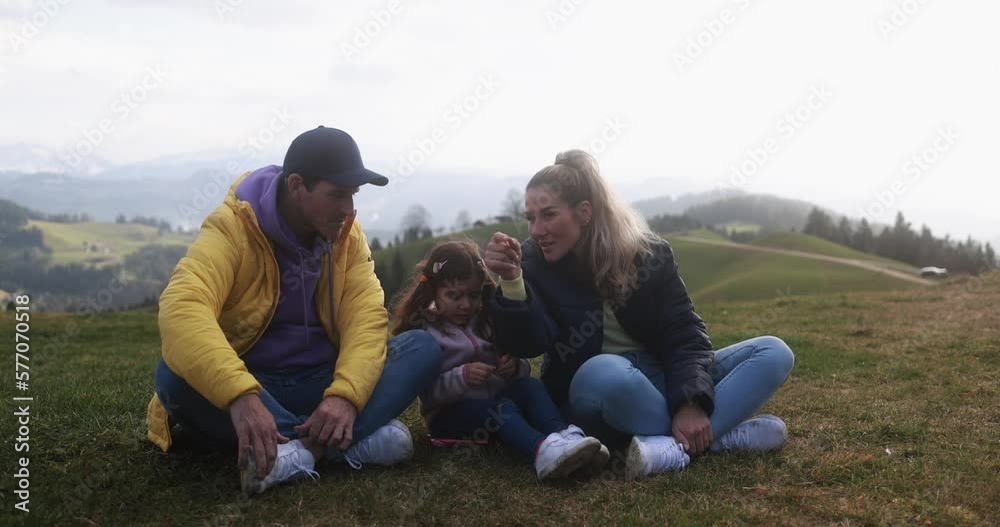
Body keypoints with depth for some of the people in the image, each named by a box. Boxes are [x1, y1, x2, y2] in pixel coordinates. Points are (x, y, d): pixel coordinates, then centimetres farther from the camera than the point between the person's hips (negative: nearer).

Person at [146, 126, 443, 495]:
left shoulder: (346, 234, -1)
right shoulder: (233, 227, -17)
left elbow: (367, 316, -13)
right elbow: (182, 309, -34)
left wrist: (346, 395, -33)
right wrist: (241, 396, -50)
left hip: (322, 384, 4)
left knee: (422, 348, -16)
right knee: (176, 376, -35)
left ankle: (304, 446, -33)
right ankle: (354, 440, -35)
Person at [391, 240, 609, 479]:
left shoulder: (487, 322, 10)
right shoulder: (422, 332, -7)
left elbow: (522, 367, 7)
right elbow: (426, 392, -16)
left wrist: (516, 367, -17)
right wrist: (462, 377, -32)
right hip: (449, 413, -5)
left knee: (531, 385, -22)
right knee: (499, 407, -34)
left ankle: (565, 435, -47)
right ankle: (542, 450, -62)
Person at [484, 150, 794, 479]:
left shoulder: (649, 254, -4)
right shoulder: (535, 263, -7)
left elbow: (684, 334, -9)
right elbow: (526, 345, -21)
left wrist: (689, 402, -26)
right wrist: (511, 282, -38)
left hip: (660, 381, 3)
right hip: (594, 390, -3)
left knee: (774, 353, -15)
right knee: (603, 373, -40)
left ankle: (679, 447, -35)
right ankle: (721, 436, -27)